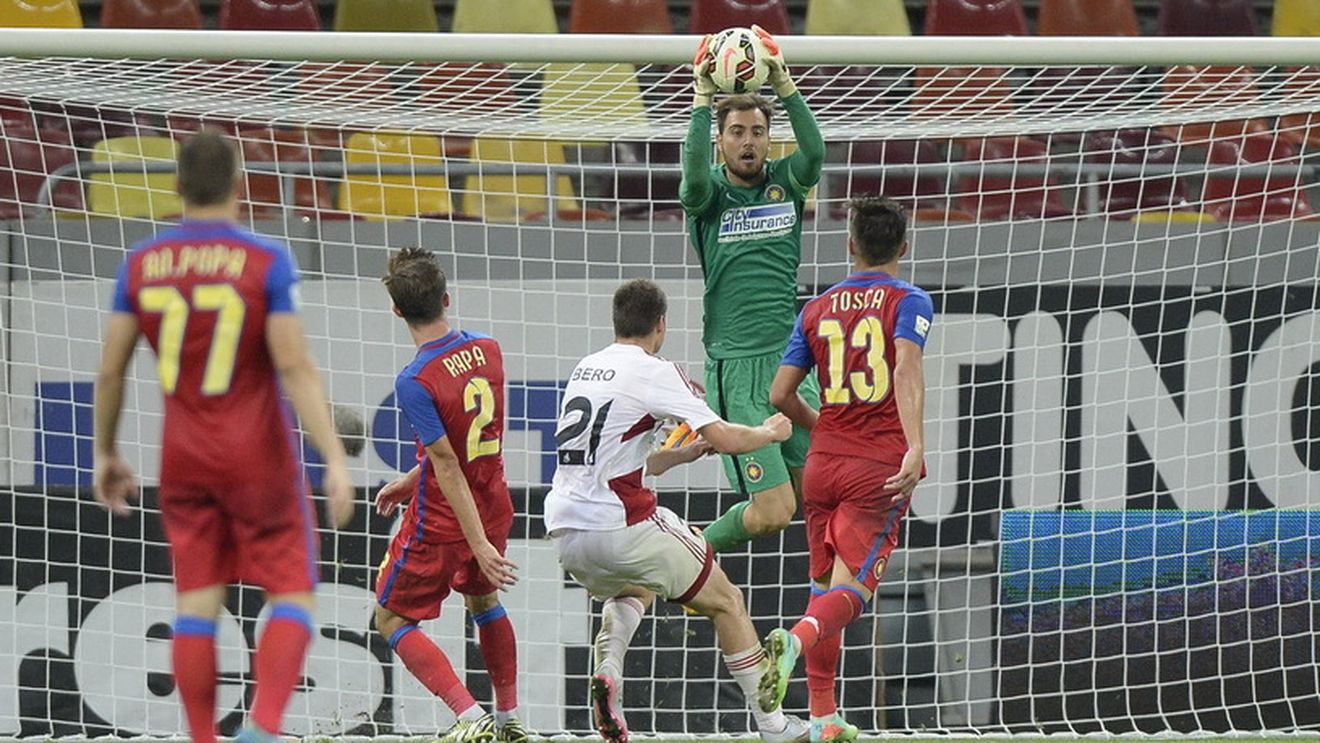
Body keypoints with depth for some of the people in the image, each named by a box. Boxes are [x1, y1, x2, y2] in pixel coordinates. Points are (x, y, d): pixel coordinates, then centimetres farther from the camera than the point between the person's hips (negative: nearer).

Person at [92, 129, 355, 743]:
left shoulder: (141, 265, 0)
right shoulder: (267, 262, -11)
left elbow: (110, 370, 2)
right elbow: (295, 368, -17)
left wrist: (105, 454, 15)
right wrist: (335, 461, -17)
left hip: (184, 460, 3)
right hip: (259, 458, -3)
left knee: (197, 601, 7)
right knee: (292, 597, 3)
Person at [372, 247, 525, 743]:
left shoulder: (415, 382, -25)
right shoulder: (488, 350, -3)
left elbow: (448, 467, -23)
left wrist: (480, 545, -21)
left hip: (439, 525, -7)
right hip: (494, 508, 7)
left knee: (391, 620, 9)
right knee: (483, 599, 32)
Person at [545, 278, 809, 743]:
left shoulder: (585, 369, 17)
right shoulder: (653, 373, -6)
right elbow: (723, 438, -11)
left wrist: (685, 453, 31)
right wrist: (770, 432, 10)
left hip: (563, 530, 7)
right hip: (621, 525, -7)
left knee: (633, 590, 37)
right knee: (726, 603, 12)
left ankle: (607, 670, 7)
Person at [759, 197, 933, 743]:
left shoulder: (817, 309, 11)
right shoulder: (907, 302, -1)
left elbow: (780, 395, 10)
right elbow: (907, 369, -19)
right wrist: (915, 446, -28)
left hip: (823, 463, 4)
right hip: (880, 468, -4)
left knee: (824, 586, 14)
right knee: (850, 590, -8)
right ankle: (795, 640, -40)